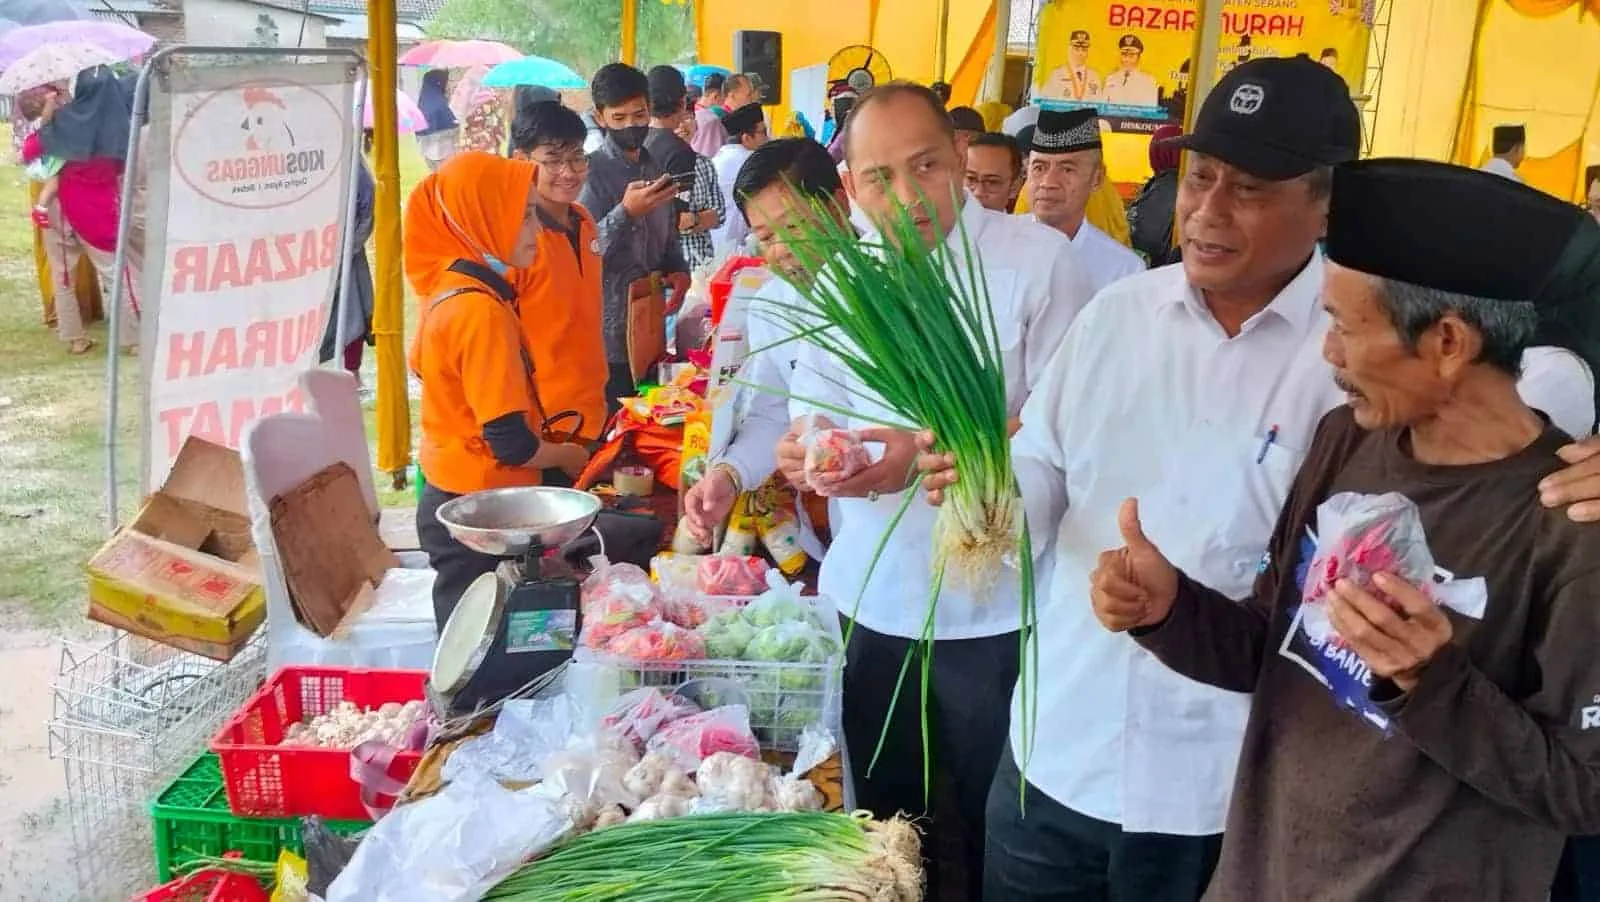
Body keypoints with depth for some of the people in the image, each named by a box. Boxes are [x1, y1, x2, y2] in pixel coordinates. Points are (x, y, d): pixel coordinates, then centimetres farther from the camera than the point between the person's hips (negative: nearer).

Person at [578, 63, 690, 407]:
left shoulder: (658, 169, 12)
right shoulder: (589, 172, -9)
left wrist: (678, 271, 2)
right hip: (609, 330, -7)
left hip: (650, 323, 7)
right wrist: (626, 211, -29)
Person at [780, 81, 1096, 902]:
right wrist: (808, 446, -18)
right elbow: (813, 407, 5)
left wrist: (928, 453, -26)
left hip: (994, 608, -4)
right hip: (870, 602, 5)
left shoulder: (1040, 259, -13)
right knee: (883, 818, 22)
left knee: (997, 826, 15)